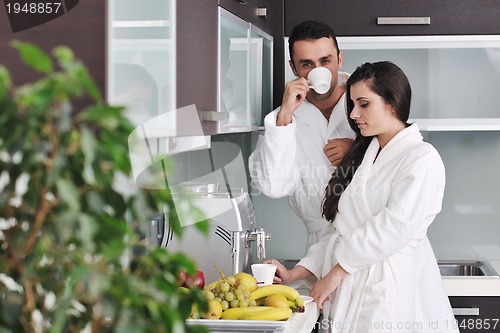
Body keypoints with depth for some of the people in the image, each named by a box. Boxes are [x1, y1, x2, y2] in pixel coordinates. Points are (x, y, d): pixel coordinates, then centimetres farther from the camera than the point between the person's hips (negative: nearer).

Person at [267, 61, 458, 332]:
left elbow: (396, 226, -17)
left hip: (391, 296, -6)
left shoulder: (422, 158, -6)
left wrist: (336, 271, -13)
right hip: (347, 290, 6)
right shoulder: (361, 156, 18)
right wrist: (294, 275, 6)